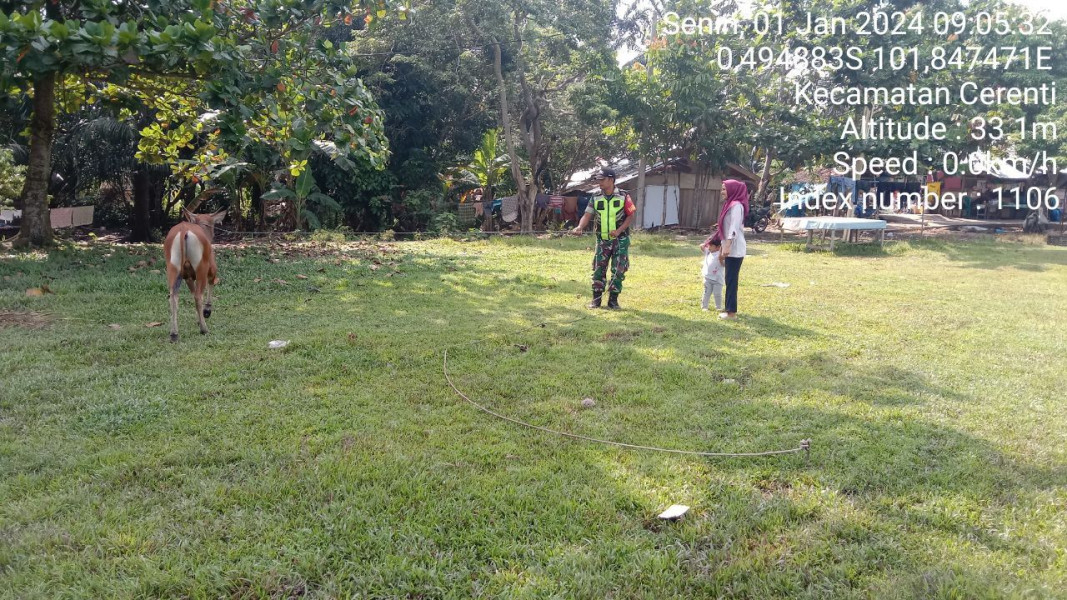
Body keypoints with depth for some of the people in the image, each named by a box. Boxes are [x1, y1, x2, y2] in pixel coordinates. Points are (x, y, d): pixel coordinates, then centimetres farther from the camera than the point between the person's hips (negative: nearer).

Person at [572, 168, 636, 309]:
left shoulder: (623, 197, -6)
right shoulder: (596, 198, 2)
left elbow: (630, 216, -4)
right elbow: (587, 215, -2)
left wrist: (619, 230, -17)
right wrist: (580, 227, -22)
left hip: (620, 240, -2)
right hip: (602, 240, 2)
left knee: (618, 271, 0)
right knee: (598, 269, 1)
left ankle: (613, 299, 11)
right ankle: (596, 299, 11)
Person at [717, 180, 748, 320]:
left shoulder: (736, 205, -13)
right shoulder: (730, 204, 16)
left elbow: (734, 227, -23)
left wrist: (727, 247, -31)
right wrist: (722, 249, 21)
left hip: (735, 250, -9)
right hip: (730, 249, 9)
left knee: (731, 280, -6)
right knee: (730, 280, 12)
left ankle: (732, 312, -2)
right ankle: (730, 309, 18)